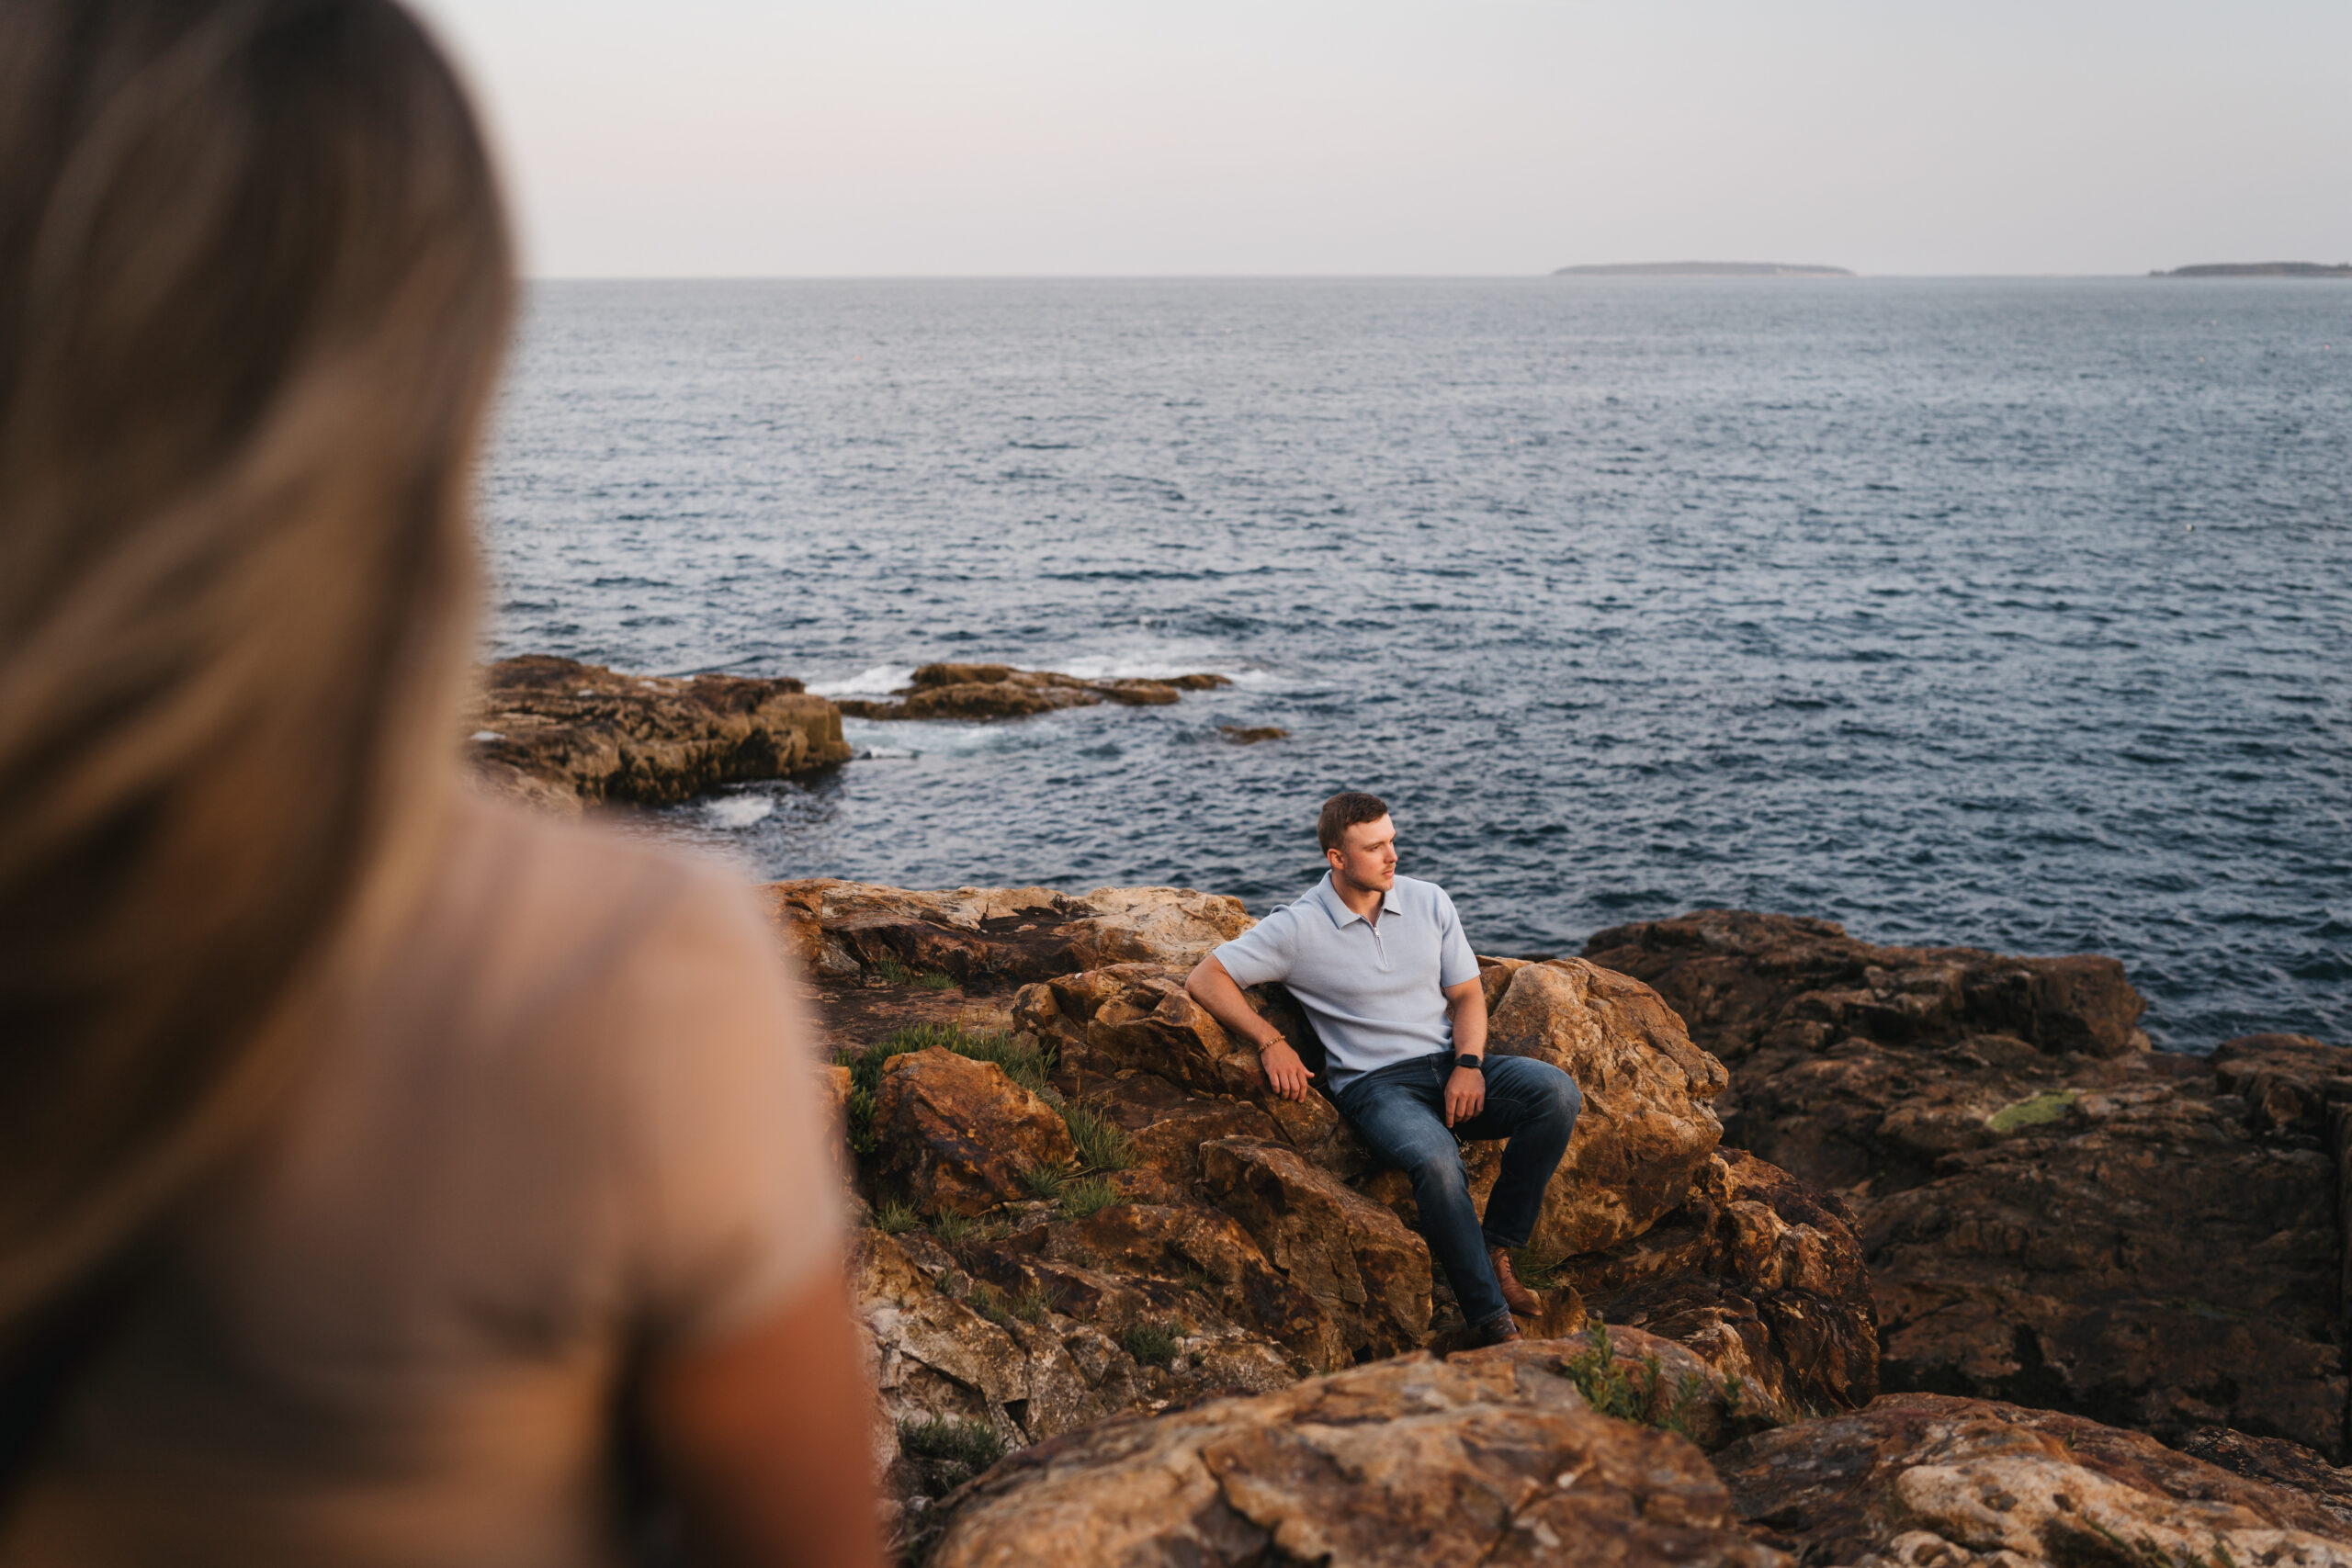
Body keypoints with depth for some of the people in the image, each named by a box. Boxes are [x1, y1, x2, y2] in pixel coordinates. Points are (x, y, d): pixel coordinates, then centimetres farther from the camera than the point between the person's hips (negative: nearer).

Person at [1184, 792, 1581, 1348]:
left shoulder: (1428, 901, 9)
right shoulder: (1299, 928, -4)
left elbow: (1467, 995, 13)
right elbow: (1205, 979, -4)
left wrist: (1469, 1064, -6)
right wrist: (1271, 1042, -14)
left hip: (1450, 1066, 5)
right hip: (1375, 1086, -5)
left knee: (1556, 1092, -24)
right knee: (1436, 1161, -37)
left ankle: (1496, 1251, -13)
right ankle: (1490, 1320, -26)